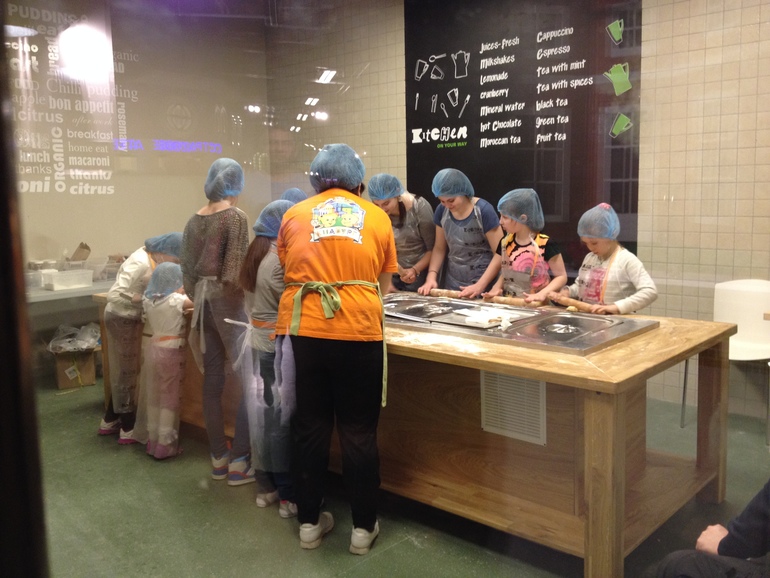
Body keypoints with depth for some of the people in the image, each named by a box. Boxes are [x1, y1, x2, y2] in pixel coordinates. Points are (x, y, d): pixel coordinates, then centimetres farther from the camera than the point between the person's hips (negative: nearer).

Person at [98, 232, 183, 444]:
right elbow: (114, 295, -27)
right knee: (129, 373, 2)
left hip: (128, 319, 9)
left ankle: (109, 421, 32)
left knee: (123, 371, 18)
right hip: (123, 320, -9)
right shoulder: (140, 263, -26)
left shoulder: (150, 256, -1)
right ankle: (128, 430, 13)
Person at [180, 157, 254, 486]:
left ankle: (218, 459, 21)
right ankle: (239, 461, 5)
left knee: (212, 381, 12)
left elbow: (187, 271, 10)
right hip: (228, 303, -7)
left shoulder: (194, 220, 9)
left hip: (202, 304, 7)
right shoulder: (235, 216, -10)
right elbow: (234, 272, -17)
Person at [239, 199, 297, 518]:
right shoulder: (281, 258, -17)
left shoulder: (254, 255, 10)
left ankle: (266, 486, 25)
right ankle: (288, 494, 9)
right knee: (281, 417, -1)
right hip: (278, 344, -8)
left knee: (264, 413, 13)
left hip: (258, 339, 8)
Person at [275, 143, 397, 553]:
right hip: (358, 333, -1)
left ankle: (309, 523, 26)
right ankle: (363, 527, 22)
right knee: (358, 432, 10)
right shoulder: (377, 217, 10)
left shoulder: (294, 215, 11)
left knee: (310, 428, 14)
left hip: (303, 331, 1)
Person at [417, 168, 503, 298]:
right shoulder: (442, 211, -1)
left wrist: (480, 286, -21)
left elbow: (500, 254, -15)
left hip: (483, 283, -5)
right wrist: (431, 277, -6)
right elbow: (439, 248, 9)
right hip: (452, 283, 5)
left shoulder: (484, 211, -16)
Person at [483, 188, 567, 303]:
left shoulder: (545, 245, -11)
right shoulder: (506, 242, 6)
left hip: (535, 305, -4)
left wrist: (542, 294, -18)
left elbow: (561, 276, -5)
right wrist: (496, 288, -1)